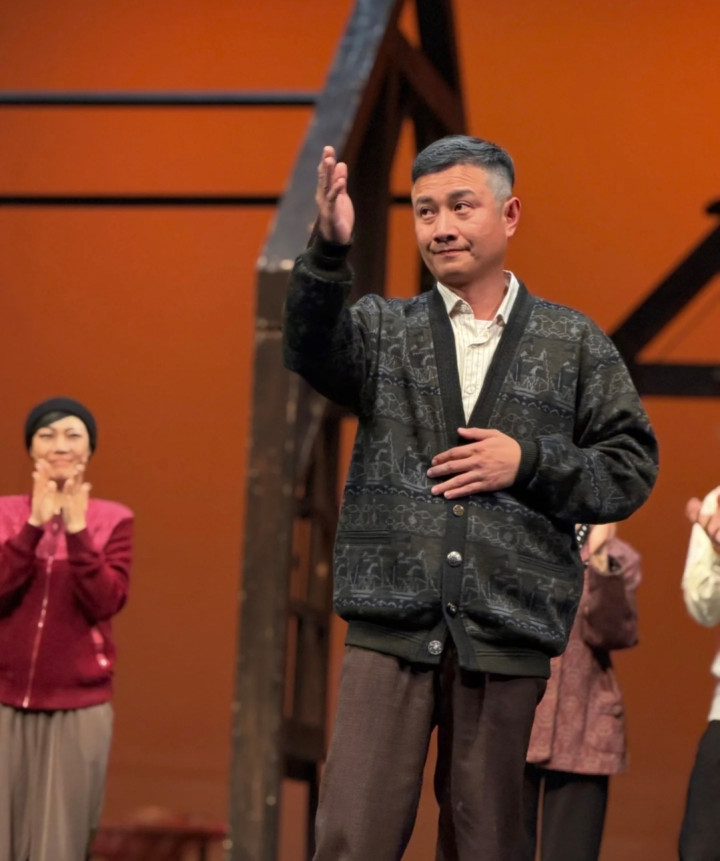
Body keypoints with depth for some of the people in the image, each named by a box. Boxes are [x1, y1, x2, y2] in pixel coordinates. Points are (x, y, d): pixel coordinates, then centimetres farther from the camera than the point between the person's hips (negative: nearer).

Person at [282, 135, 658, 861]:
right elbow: (312, 350, -12)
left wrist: (529, 464, -7)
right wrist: (329, 252, -30)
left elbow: (630, 468, 9)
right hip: (392, 627, 0)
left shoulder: (573, 345, 10)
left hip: (506, 635, 0)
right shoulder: (385, 330, 10)